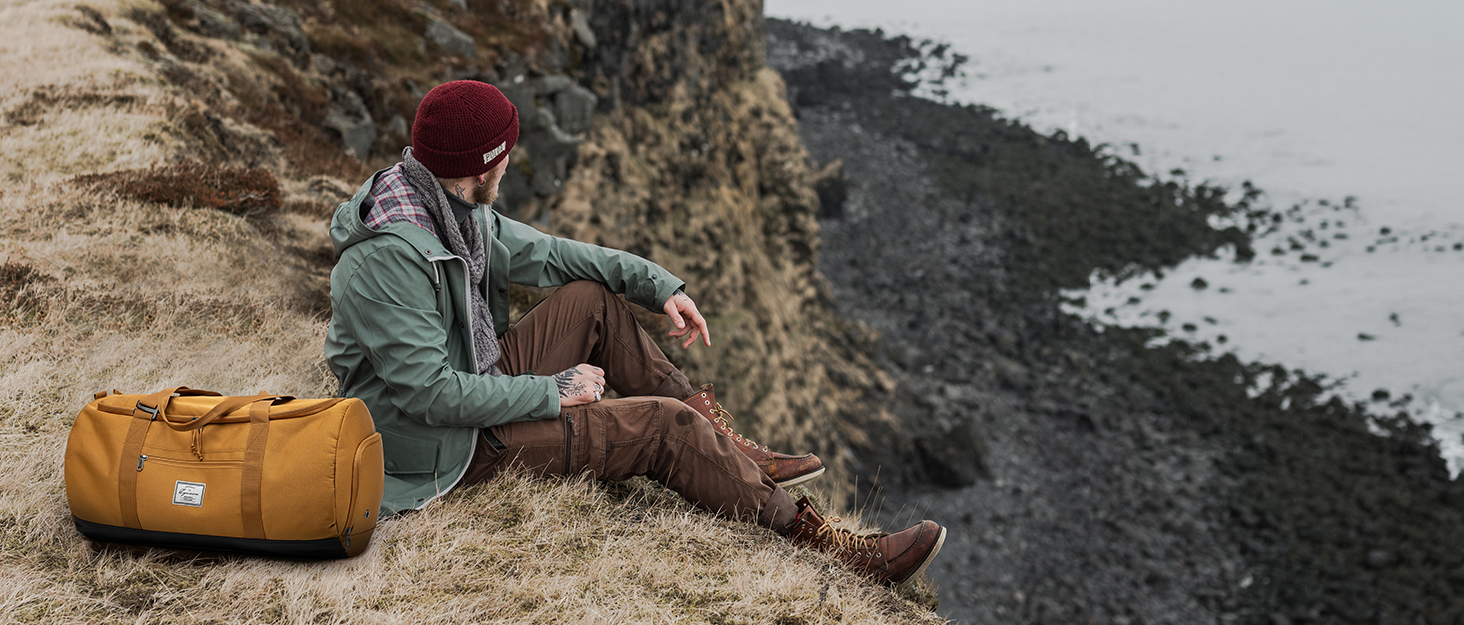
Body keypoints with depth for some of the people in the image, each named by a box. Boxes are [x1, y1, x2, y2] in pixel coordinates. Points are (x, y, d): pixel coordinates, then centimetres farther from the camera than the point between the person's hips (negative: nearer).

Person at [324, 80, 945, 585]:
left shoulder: (451, 207, 0)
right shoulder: (389, 254, -29)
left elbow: (542, 252, 12)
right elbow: (430, 392, -29)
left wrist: (659, 284, 6)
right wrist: (553, 391, -19)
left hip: (476, 390, 10)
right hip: (447, 450, -10)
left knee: (591, 299, 9)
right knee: (664, 426, -12)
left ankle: (726, 447, 12)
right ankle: (820, 541, -2)